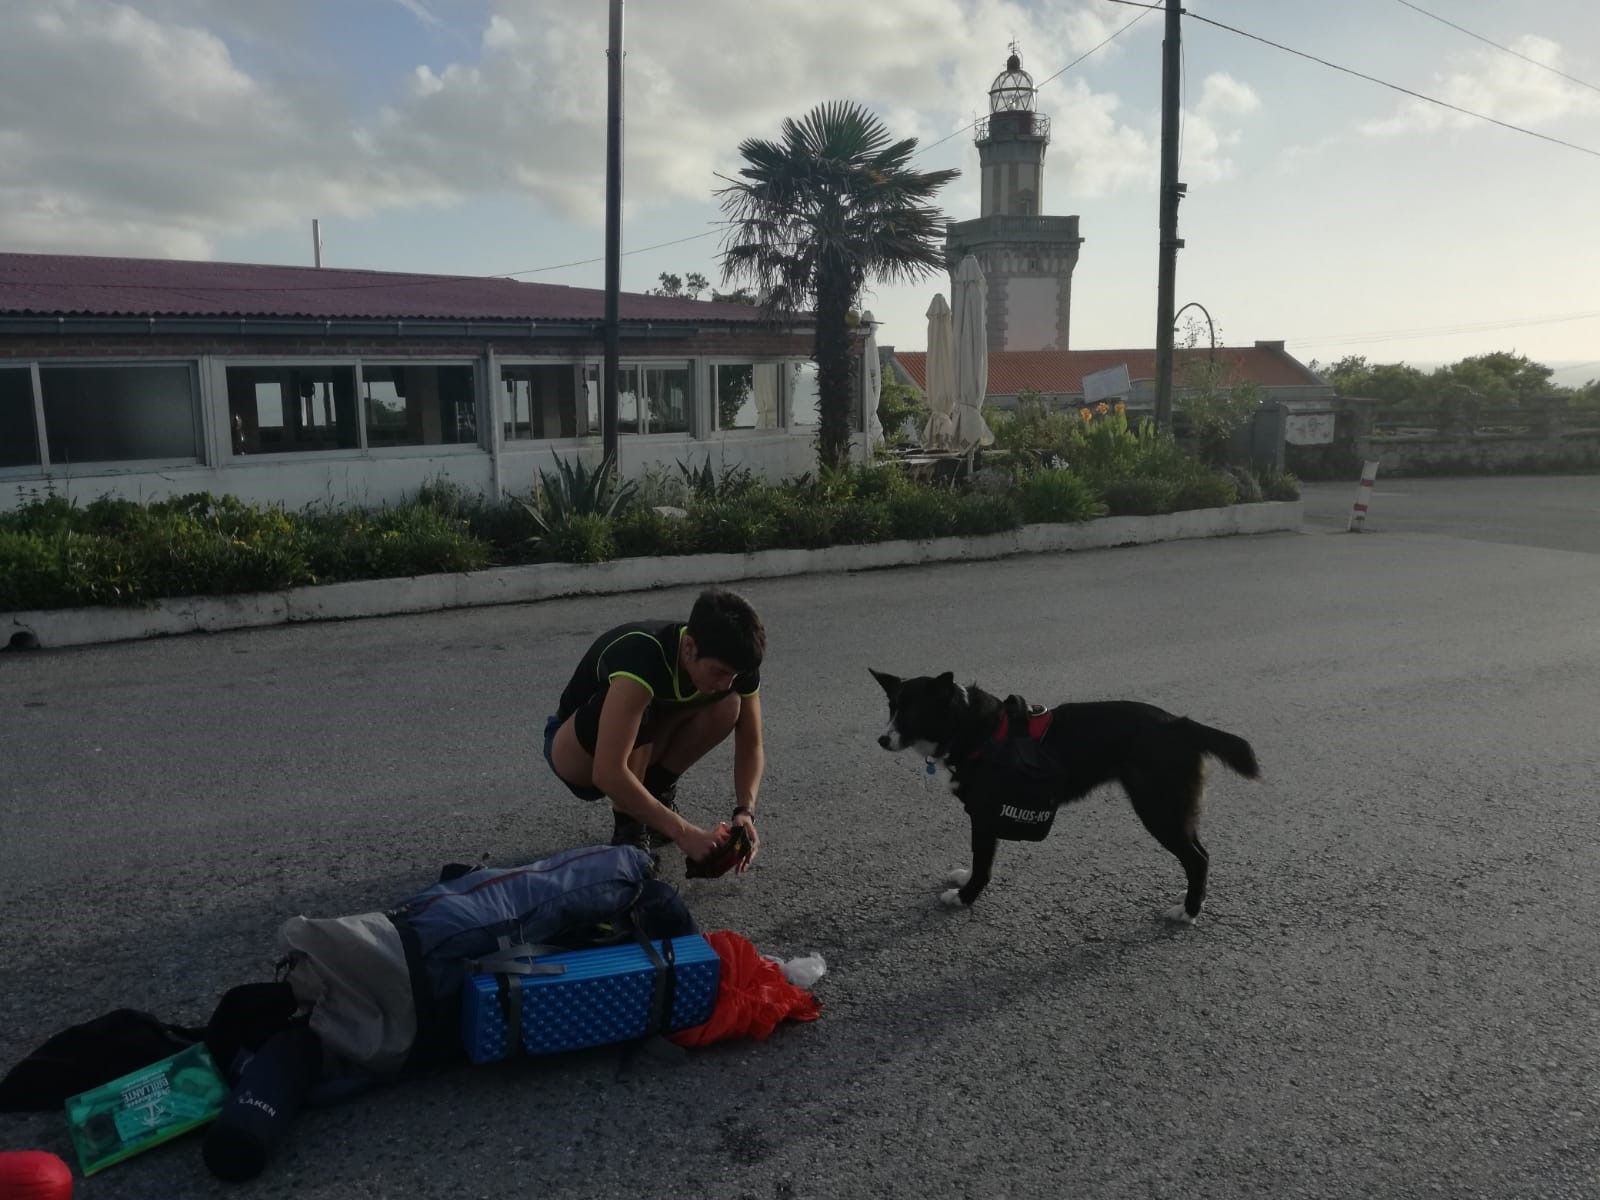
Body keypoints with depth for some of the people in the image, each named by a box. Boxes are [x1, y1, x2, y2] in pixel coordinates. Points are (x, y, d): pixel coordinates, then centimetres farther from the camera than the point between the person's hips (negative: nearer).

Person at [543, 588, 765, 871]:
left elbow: (750, 746, -11)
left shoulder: (733, 665, -21)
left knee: (728, 705, -20)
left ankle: (658, 790, 0)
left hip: (645, 747, 5)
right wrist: (682, 832, -43)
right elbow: (608, 773, -45)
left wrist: (745, 811, -28)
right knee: (638, 712, -38)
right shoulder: (642, 658, -39)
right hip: (575, 749, -5)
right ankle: (628, 827, -16)